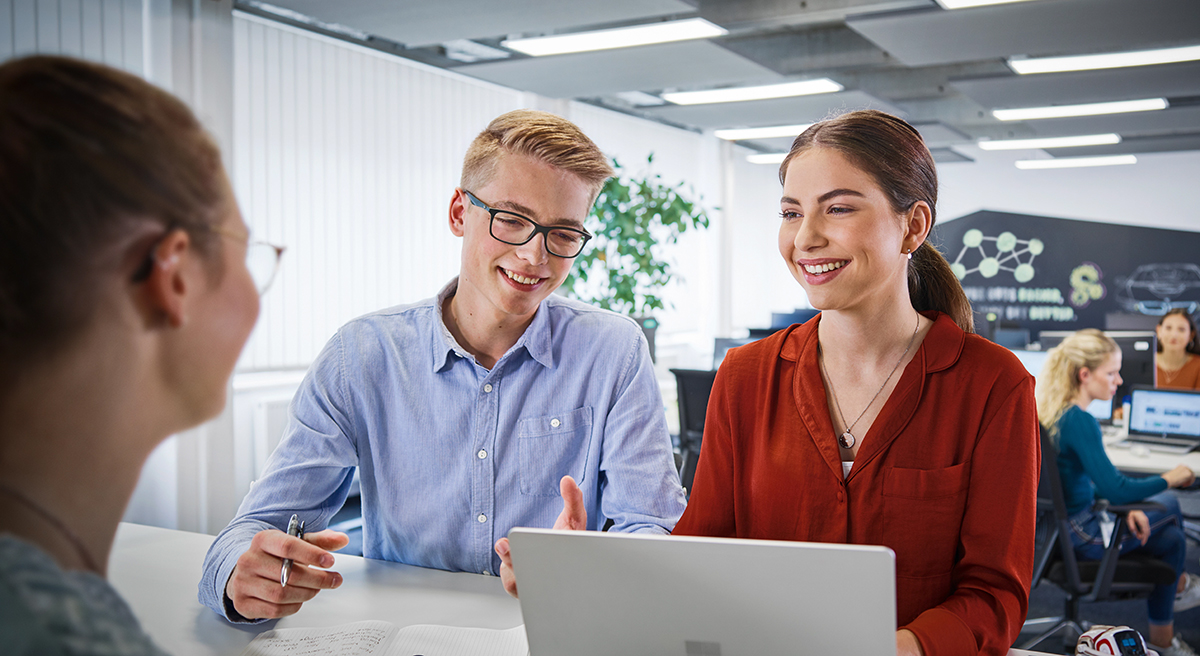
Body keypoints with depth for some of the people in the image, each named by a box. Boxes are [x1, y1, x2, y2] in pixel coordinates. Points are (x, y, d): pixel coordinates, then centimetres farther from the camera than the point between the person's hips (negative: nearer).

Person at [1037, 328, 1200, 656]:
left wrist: (1123, 508, 4)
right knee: (1169, 506, 12)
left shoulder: (1053, 412, 4)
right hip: (1080, 535, -8)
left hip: (1057, 524, 8)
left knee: (1170, 538, 18)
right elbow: (1115, 488, -26)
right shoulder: (1080, 422, -25)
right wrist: (1169, 478, -11)